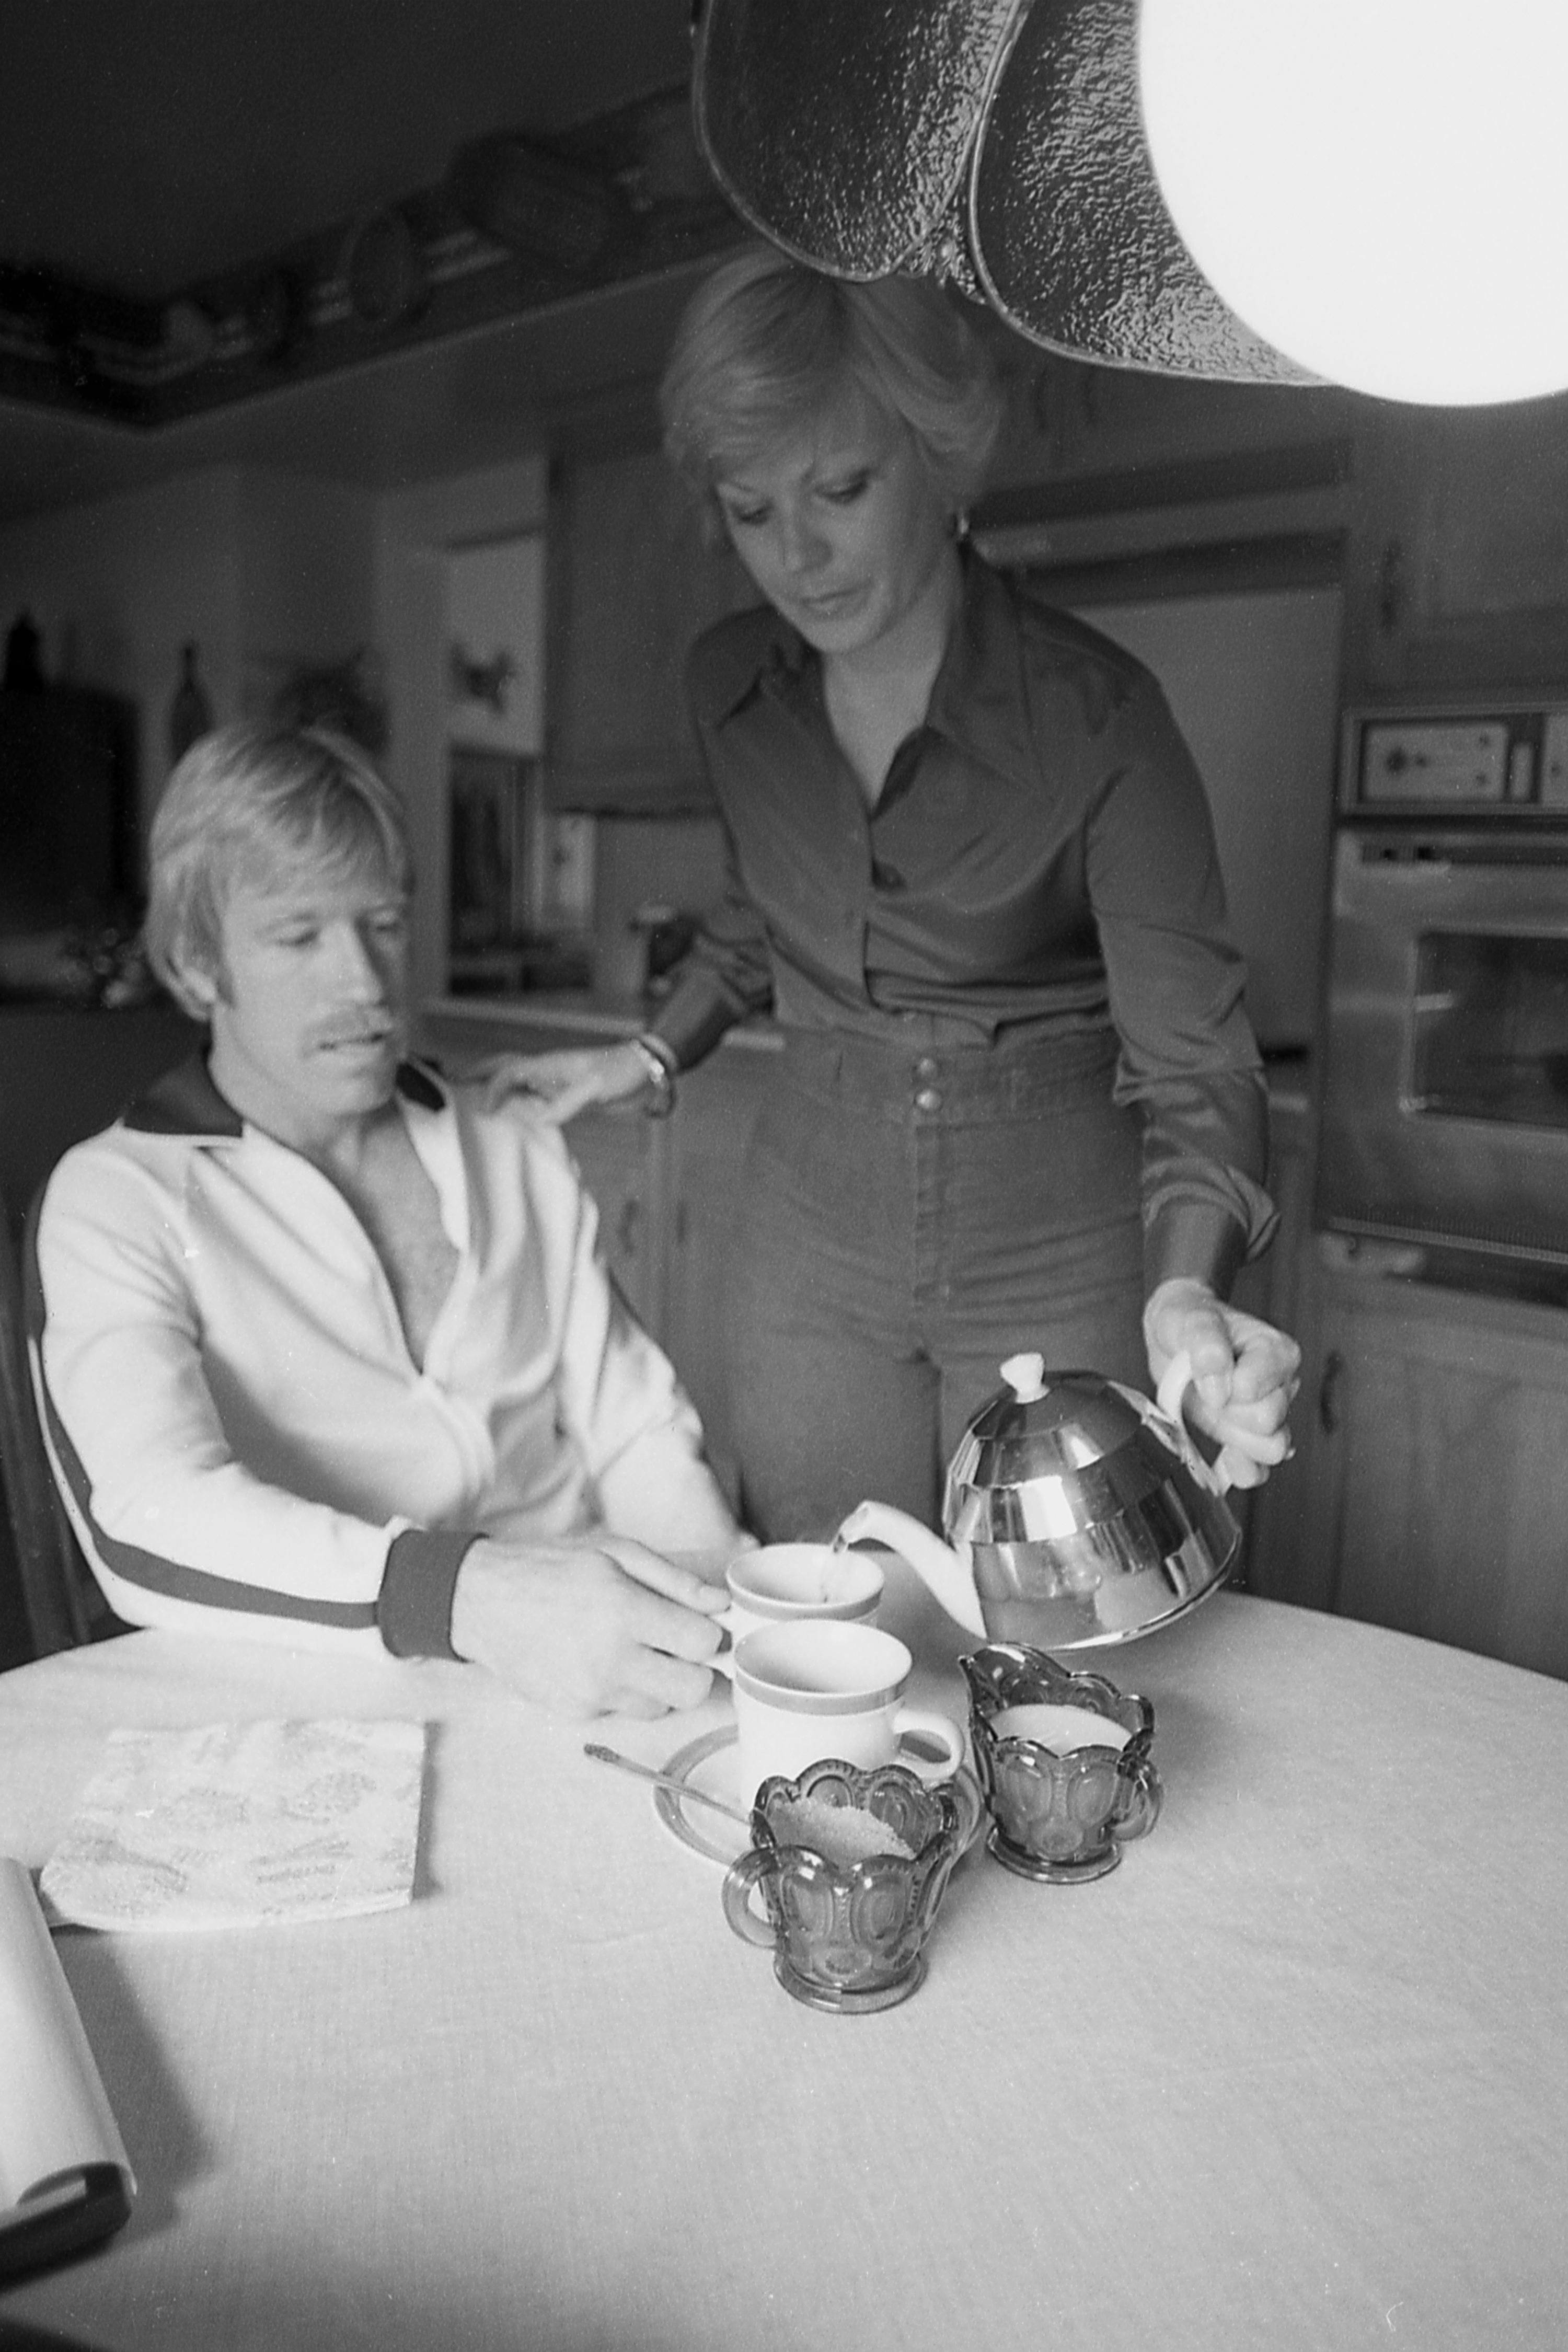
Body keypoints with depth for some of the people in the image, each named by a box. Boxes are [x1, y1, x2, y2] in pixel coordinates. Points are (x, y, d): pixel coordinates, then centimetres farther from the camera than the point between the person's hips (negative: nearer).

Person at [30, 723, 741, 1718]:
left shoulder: (522, 1156, 13)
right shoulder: (116, 1200, -4)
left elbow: (636, 1431, 11)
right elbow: (149, 1525, -20)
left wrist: (729, 1618, -7)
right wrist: (464, 1594, -36)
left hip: (593, 1687, 4)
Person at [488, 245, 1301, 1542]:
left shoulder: (1095, 715, -17)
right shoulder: (732, 687, -3)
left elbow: (1192, 1057, -19)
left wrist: (1187, 1288, -36)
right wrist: (654, 1057, 8)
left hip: (1060, 1241, -3)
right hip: (817, 1225, 4)